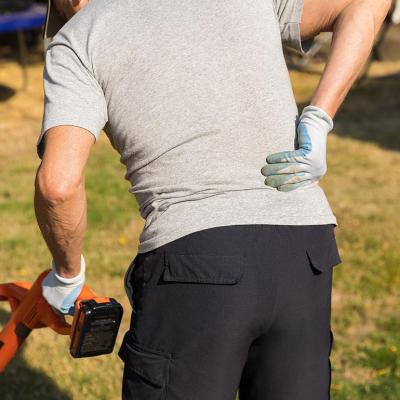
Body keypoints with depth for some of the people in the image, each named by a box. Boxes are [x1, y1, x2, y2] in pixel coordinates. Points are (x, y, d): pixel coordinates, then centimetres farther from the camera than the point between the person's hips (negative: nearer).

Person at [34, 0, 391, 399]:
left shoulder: (76, 40, 4)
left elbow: (59, 182, -10)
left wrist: (67, 273, 9)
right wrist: (317, 124, 4)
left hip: (196, 260, -4)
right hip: (304, 251, 5)